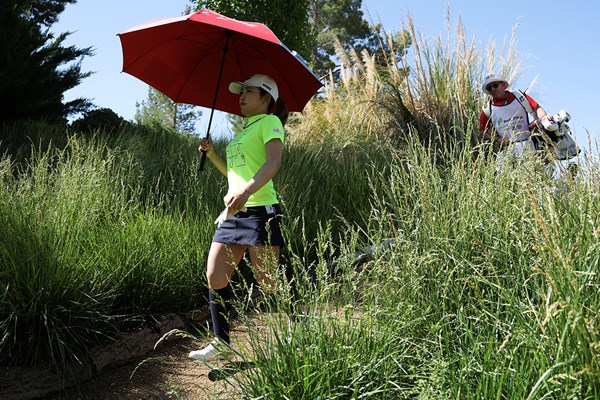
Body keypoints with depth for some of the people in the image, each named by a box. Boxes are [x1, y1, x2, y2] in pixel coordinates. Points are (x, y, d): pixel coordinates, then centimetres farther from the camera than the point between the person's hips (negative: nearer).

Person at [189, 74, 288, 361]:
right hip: (234, 211, 9)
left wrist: (245, 192, -33)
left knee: (267, 282, -6)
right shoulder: (244, 130, 24)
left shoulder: (270, 121, -1)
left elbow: (273, 162, -19)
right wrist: (211, 153, 15)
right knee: (215, 276, 4)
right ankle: (221, 342, 16)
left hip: (260, 210, -9)